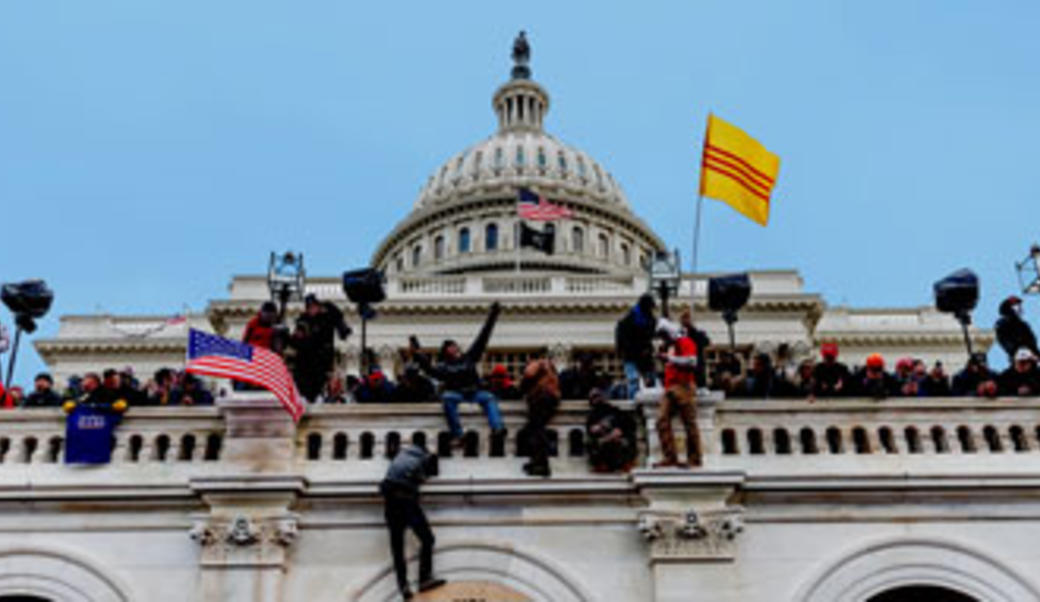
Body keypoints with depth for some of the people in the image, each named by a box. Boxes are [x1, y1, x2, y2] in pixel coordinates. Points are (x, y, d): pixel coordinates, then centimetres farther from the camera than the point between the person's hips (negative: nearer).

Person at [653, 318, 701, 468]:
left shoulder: (685, 342, -1)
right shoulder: (669, 346, 24)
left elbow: (691, 361, -15)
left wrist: (670, 358, -14)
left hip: (684, 387, -8)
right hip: (670, 389, 8)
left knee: (690, 423, -6)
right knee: (662, 420, -4)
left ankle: (694, 459, -2)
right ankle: (669, 457, -3)